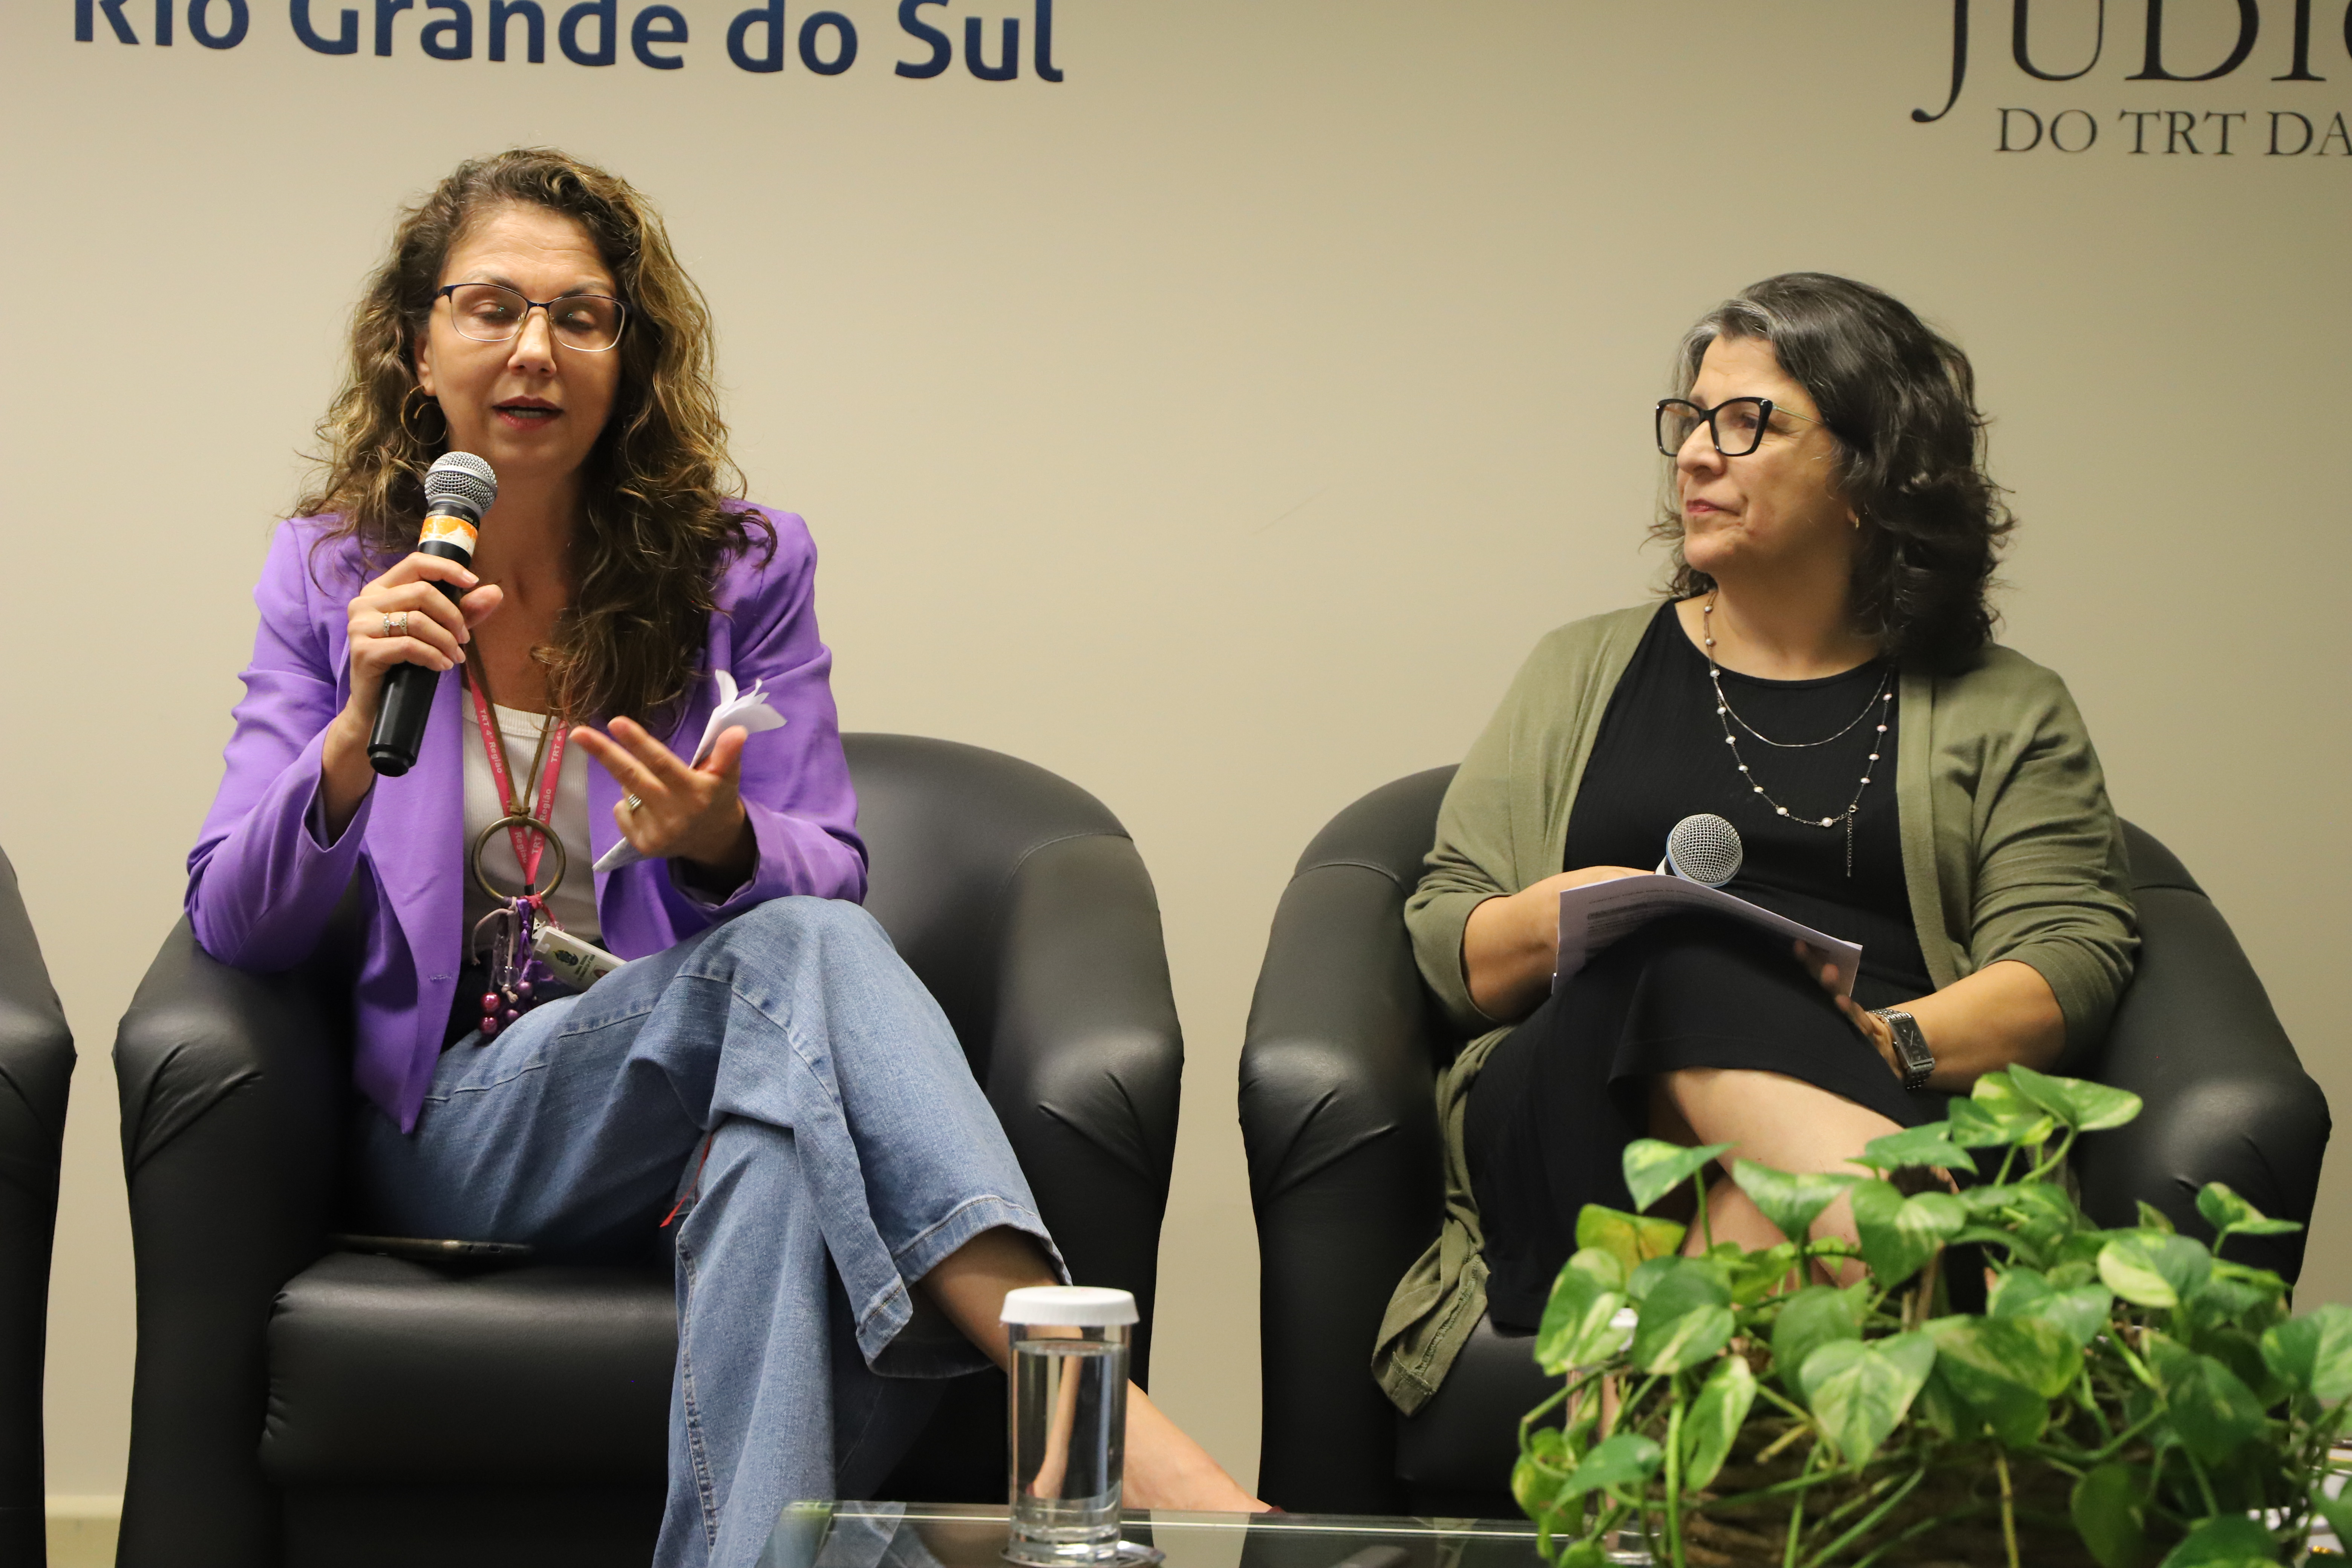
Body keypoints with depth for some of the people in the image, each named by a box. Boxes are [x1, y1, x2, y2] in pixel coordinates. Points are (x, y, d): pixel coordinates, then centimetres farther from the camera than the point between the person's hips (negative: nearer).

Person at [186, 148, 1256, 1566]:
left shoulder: (745, 569, 9)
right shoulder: (332, 578, 9)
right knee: (800, 956, -34)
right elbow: (234, 927, 2)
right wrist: (356, 743, -18)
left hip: (700, 1106, 2)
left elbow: (829, 874, 6)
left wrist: (723, 845, -19)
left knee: (785, 1148, -40)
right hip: (463, 1122, -1)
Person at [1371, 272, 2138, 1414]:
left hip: (1897, 1127, 0)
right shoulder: (1587, 674, 25)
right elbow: (1441, 946, 19)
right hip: (1582, 1106, 0)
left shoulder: (2004, 712, 20)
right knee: (1691, 961, -37)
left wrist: (1889, 1044, -15)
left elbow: (2068, 958, 5)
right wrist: (1552, 922, -5)